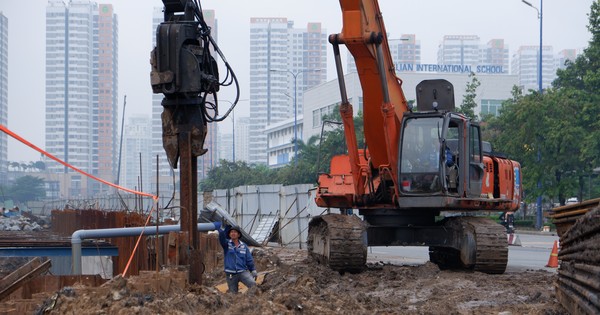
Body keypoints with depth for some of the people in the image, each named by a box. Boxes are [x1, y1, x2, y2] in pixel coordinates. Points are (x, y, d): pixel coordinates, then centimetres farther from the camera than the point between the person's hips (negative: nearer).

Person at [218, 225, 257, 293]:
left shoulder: (244, 246, 8)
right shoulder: (227, 244, 3)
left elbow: (249, 260, 12)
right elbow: (222, 237, -19)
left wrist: (253, 270, 8)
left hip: (243, 271, 0)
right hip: (230, 274, 0)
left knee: (253, 284, -23)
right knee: (233, 293, 3)